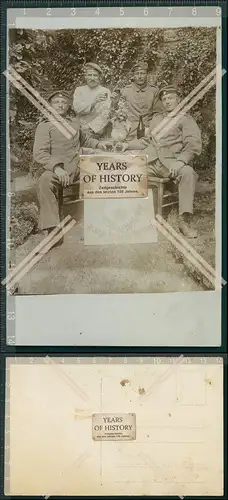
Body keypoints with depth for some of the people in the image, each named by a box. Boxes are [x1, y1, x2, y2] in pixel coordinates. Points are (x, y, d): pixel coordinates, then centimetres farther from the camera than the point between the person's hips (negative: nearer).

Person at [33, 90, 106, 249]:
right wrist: (56, 167, -24)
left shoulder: (75, 121, 19)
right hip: (57, 168, -5)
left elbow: (84, 139, 39)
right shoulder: (45, 126, 3)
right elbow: (39, 154, -8)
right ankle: (54, 230, -39)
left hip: (79, 166, 5)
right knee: (44, 181, -37)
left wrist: (97, 144, 19)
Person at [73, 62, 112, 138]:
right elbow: (77, 108, -4)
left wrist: (90, 128, -15)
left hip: (98, 131, -2)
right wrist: (94, 101, -15)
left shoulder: (105, 92, 3)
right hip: (81, 129, 2)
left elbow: (104, 116, -7)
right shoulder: (79, 90, 12)